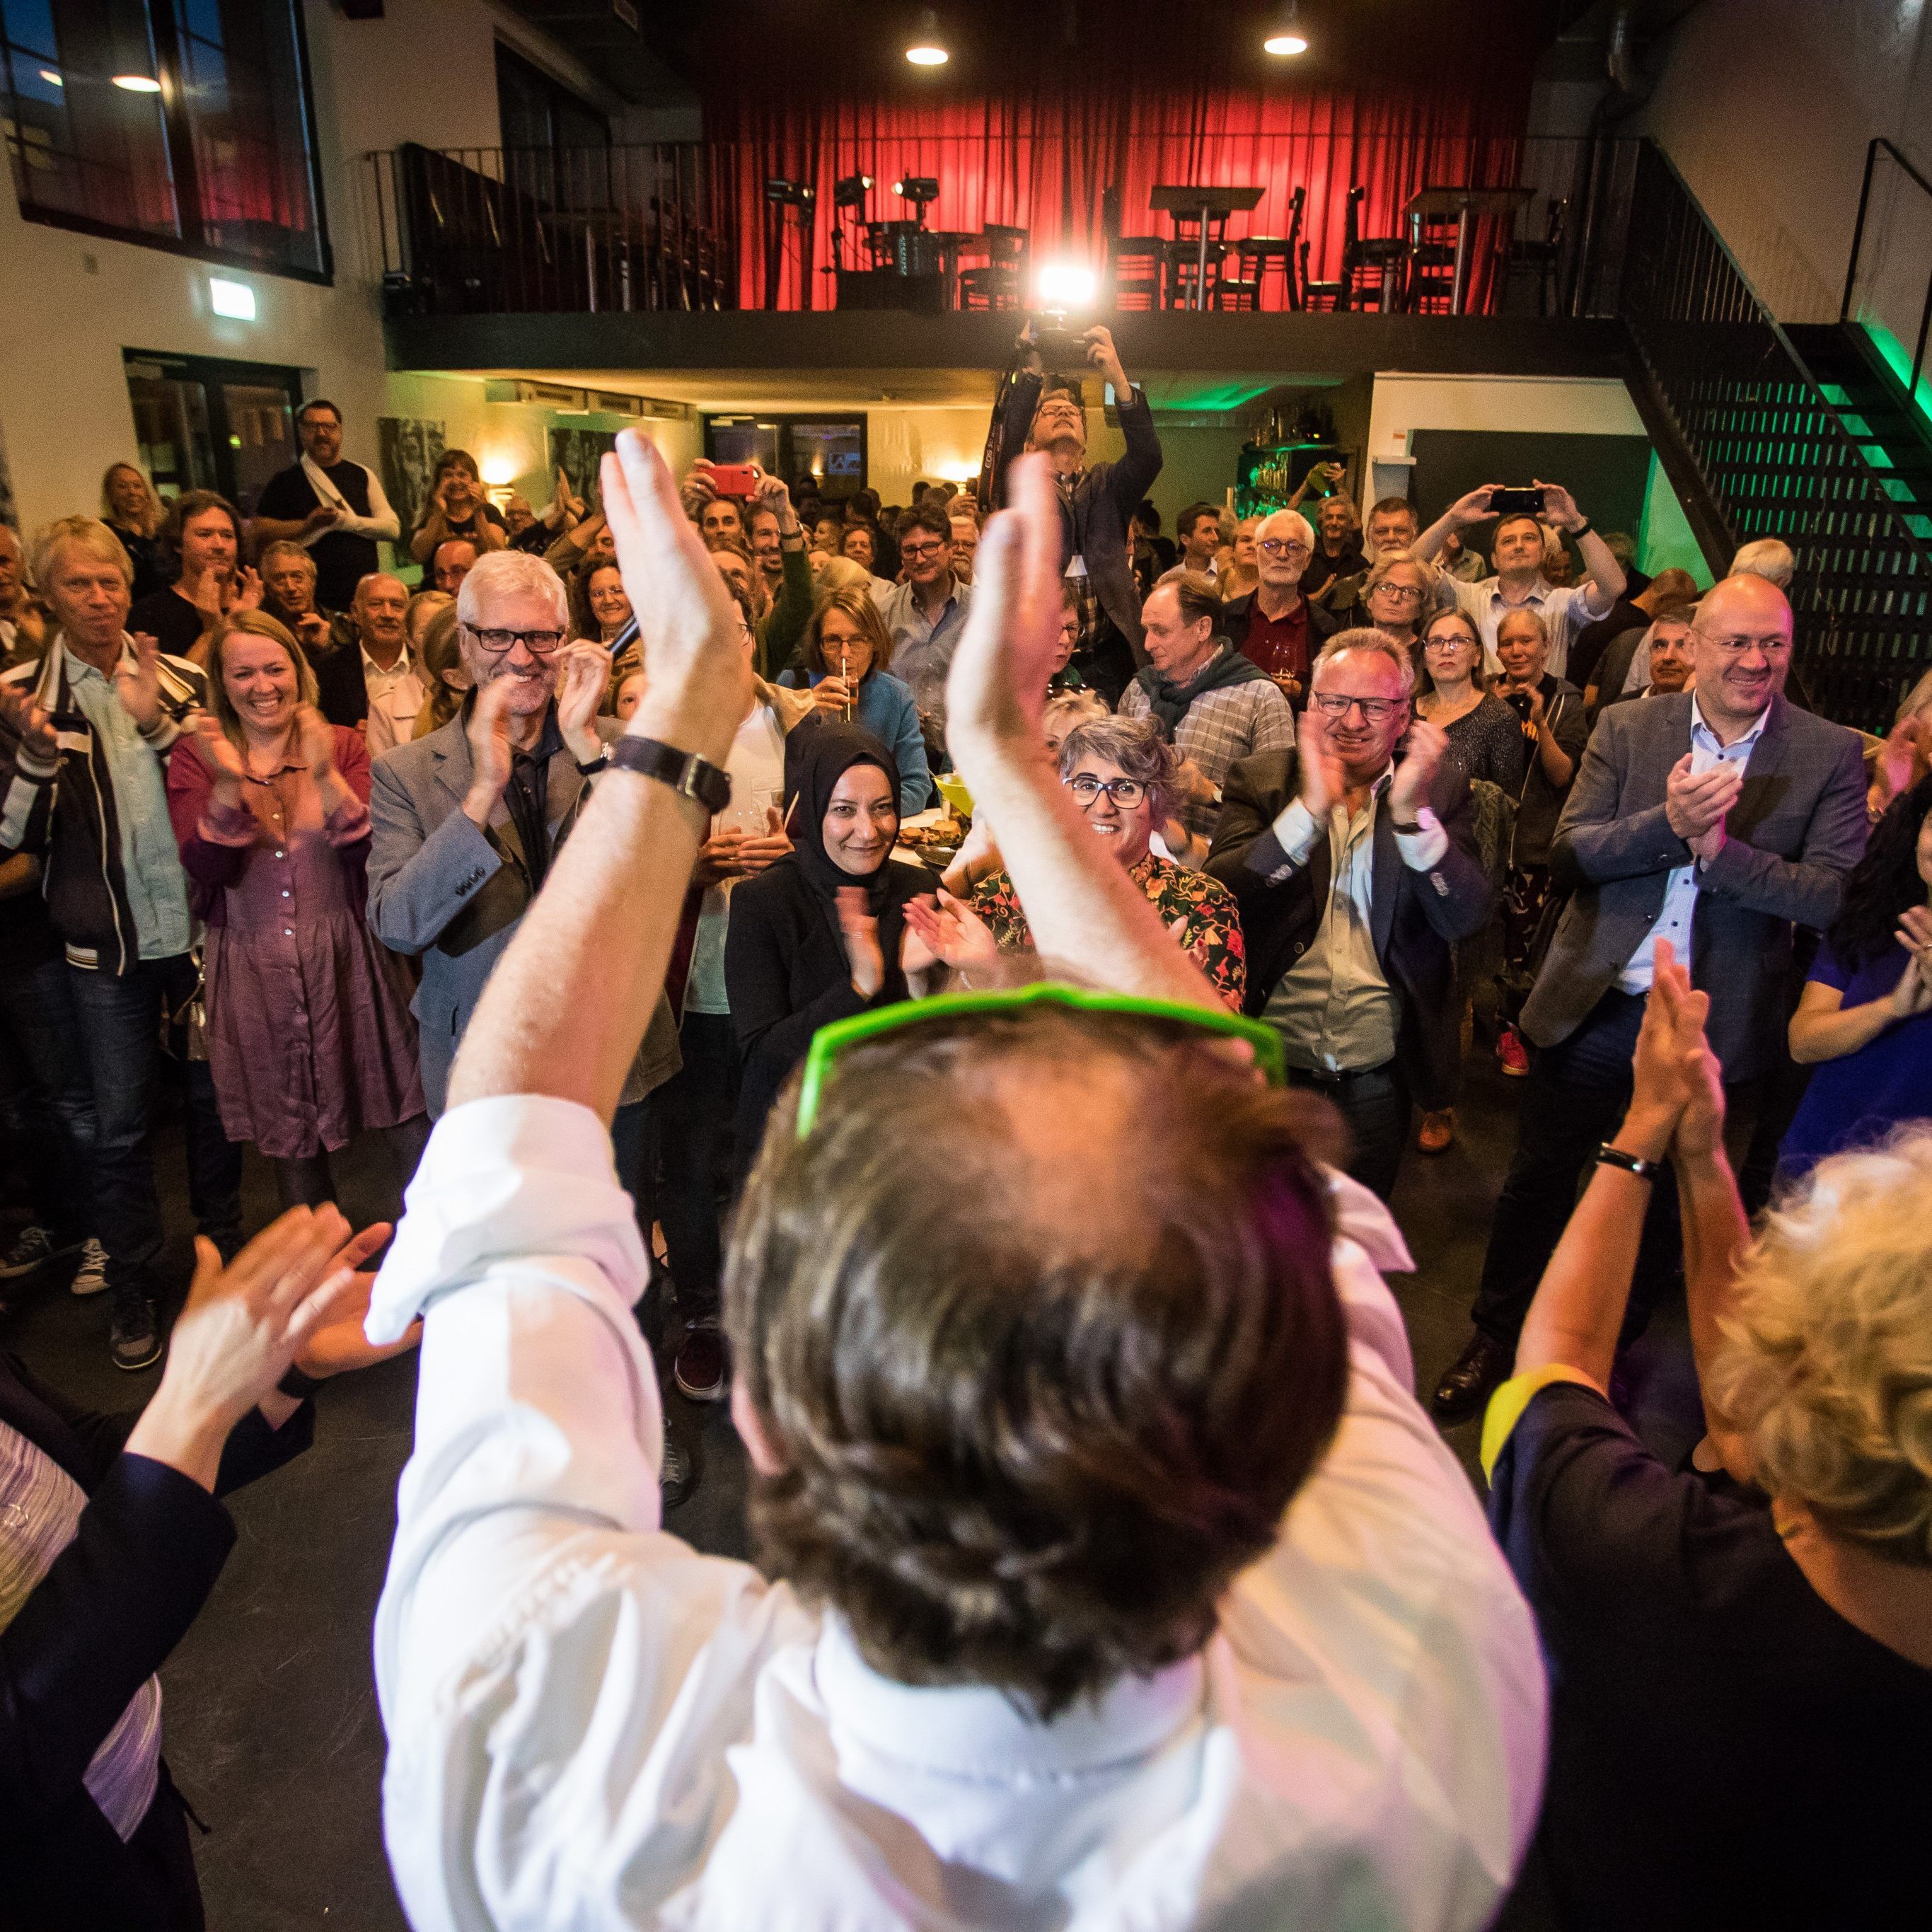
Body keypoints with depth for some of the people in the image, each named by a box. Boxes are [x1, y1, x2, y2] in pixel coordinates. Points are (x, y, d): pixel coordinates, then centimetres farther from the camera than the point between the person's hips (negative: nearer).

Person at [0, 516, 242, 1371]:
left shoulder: (181, 679, 3)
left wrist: (159, 720, -19)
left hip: (200, 928, 1)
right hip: (107, 945, -1)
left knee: (215, 1098, 14)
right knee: (121, 1122, 8)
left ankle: (224, 1249, 34)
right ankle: (132, 1287, 24)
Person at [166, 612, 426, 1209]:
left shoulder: (343, 745, 2)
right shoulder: (195, 758, 2)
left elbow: (371, 852, -10)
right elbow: (204, 871, -10)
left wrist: (326, 777, -24)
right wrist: (228, 784, -23)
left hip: (347, 958, 0)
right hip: (253, 974, 1)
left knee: (412, 1127, 0)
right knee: (291, 1140, 13)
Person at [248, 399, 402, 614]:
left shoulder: (362, 476, 11)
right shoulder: (285, 481, 7)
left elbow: (393, 528, 2)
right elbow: (258, 532, 0)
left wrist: (345, 520, -9)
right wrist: (307, 524, -12)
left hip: (365, 596, 2)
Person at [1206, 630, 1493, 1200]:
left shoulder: (1440, 788, -1)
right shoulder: (1262, 780, -2)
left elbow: (1465, 918, -13)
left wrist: (1412, 811, -25)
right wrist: (1310, 808, -26)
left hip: (1378, 1082, 1)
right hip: (1269, 1070, 0)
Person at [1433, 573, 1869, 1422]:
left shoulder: (1830, 755, -4)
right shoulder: (1626, 729, -1)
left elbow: (1834, 894, -12)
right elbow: (1565, 855, -8)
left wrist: (1717, 845, -24)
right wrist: (1669, 823, -24)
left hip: (1714, 1023, 0)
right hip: (1596, 1003, 0)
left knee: (1662, 1199, 17)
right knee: (1537, 1179, 10)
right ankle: (1495, 1340, 32)